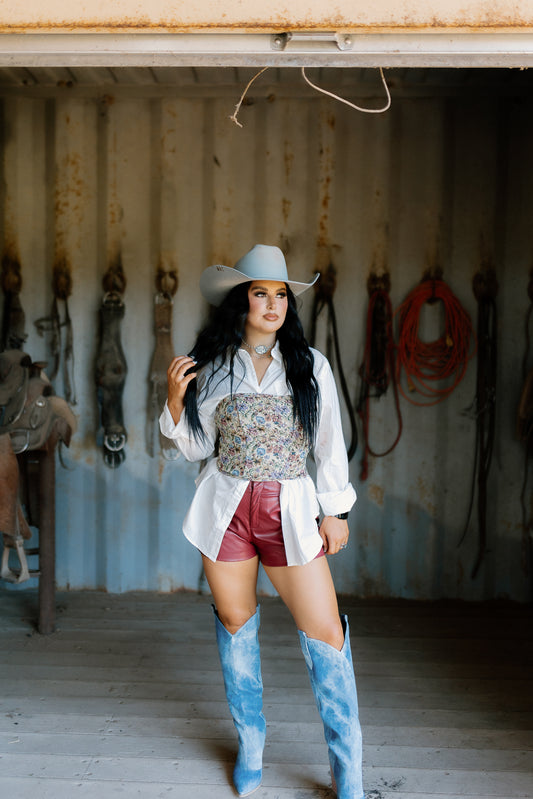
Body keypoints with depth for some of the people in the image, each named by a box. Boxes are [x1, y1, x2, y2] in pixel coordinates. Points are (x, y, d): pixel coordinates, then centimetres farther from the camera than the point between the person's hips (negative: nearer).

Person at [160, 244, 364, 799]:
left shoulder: (309, 364, 5)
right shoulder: (212, 366, 6)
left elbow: (330, 445, 7)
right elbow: (198, 446, 9)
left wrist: (336, 510, 4)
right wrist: (175, 399, -6)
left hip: (290, 511, -1)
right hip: (226, 508, 1)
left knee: (326, 636, -4)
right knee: (235, 624, 11)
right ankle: (250, 746, 33)